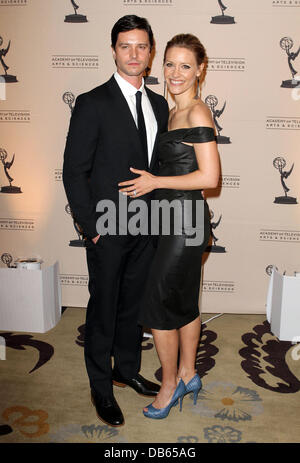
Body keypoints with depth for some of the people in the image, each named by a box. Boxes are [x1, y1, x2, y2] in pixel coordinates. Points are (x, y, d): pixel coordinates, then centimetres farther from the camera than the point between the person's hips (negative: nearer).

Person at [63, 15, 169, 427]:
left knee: (134, 305, 18)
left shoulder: (158, 104, 9)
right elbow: (74, 173, -10)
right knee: (103, 309, 8)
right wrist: (92, 226, -13)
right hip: (107, 230, -5)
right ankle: (101, 388, 28)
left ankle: (127, 370, 39)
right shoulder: (92, 104, -9)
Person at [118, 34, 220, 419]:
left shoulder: (197, 113, -15)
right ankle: (187, 374, 34)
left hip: (185, 221, -9)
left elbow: (209, 176, -20)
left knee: (158, 305, 2)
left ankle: (170, 384, 21)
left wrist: (155, 182, -15)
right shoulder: (175, 111, 13)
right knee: (184, 302, 17)